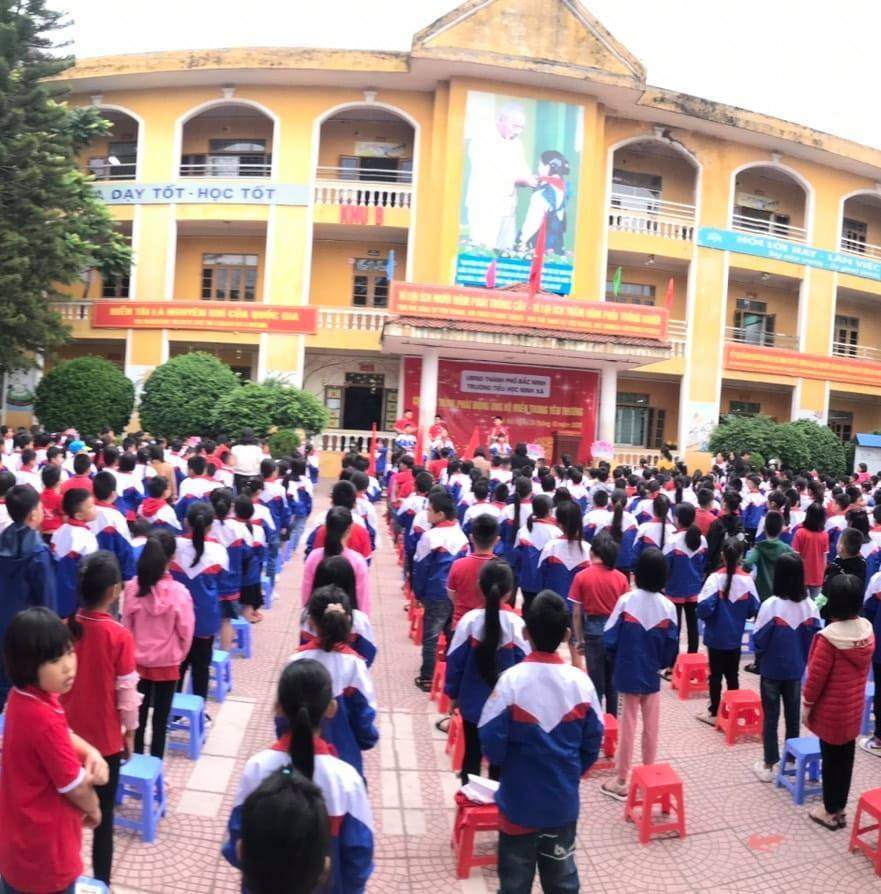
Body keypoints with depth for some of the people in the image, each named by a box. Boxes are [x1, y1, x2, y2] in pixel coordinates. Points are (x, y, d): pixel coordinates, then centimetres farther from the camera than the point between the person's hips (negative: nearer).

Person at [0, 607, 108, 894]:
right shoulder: (44, 718, -34)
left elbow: (63, 736, 7)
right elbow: (75, 786, -23)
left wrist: (91, 753, -13)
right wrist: (93, 810, -2)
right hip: (44, 845, -8)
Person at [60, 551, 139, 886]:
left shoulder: (63, 629, -8)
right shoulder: (119, 636, -21)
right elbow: (126, 690, -14)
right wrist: (130, 732, 1)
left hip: (67, 733, 4)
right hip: (105, 737, -4)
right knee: (103, 814, 11)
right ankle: (101, 882, 22)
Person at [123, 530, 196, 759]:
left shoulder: (132, 587, -13)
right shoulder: (179, 591, -21)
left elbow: (126, 626, -2)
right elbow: (186, 631, -12)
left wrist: (134, 652, 15)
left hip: (138, 661, 3)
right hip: (167, 663, -3)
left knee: (139, 713, 19)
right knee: (160, 717, 12)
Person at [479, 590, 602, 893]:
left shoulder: (511, 680, -20)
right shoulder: (581, 681, -10)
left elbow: (491, 743, -15)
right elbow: (592, 744, 0)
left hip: (519, 800, -2)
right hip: (564, 800, 3)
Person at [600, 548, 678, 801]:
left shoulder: (626, 601, -15)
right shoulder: (668, 606, -9)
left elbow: (609, 638, -11)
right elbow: (672, 645, -3)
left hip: (628, 673, -1)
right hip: (651, 675, 2)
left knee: (627, 726, 7)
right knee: (651, 727, 15)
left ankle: (621, 781, 15)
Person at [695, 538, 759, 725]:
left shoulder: (715, 578, -18)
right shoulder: (747, 580, -8)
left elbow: (704, 607, -22)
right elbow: (754, 610, 0)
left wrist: (701, 614, -1)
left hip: (715, 636, -3)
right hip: (735, 637, 3)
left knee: (715, 675, 8)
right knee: (733, 675, 15)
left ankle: (714, 713, 16)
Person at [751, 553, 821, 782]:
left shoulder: (770, 605, -21)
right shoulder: (810, 606, -9)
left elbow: (759, 640, -13)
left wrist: (760, 657, 6)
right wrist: (802, 659, 14)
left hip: (772, 670, -3)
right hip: (796, 670, 3)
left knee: (770, 717, 8)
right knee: (793, 716, 17)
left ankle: (769, 765, 15)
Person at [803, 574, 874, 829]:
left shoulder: (829, 637, -27)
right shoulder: (867, 629, -7)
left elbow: (816, 676, -18)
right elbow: (863, 667, 8)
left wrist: (807, 704, -5)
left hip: (831, 711, -6)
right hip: (854, 709, 6)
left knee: (831, 761, 9)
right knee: (846, 759, 16)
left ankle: (830, 812, 22)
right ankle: (839, 809, 30)